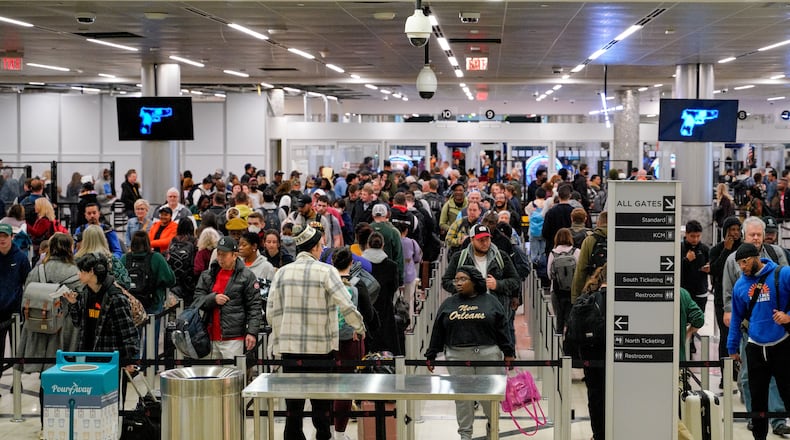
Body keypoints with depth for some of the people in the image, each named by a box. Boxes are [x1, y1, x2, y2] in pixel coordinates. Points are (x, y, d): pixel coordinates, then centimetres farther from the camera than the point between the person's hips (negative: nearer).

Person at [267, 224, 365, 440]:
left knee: (293, 407, 8)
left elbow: (271, 312, 2)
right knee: (321, 403, 9)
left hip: (289, 347, 3)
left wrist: (279, 340, 14)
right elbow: (346, 306, -11)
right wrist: (359, 328, 5)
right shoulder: (326, 271, -7)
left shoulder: (282, 272, 3)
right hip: (321, 347, -3)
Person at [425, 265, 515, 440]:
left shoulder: (490, 301, 6)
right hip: (457, 355, 1)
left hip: (488, 353, -1)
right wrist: (431, 356, 10)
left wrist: (508, 353, 2)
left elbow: (502, 328, 6)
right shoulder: (448, 304, 10)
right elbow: (437, 332, 11)